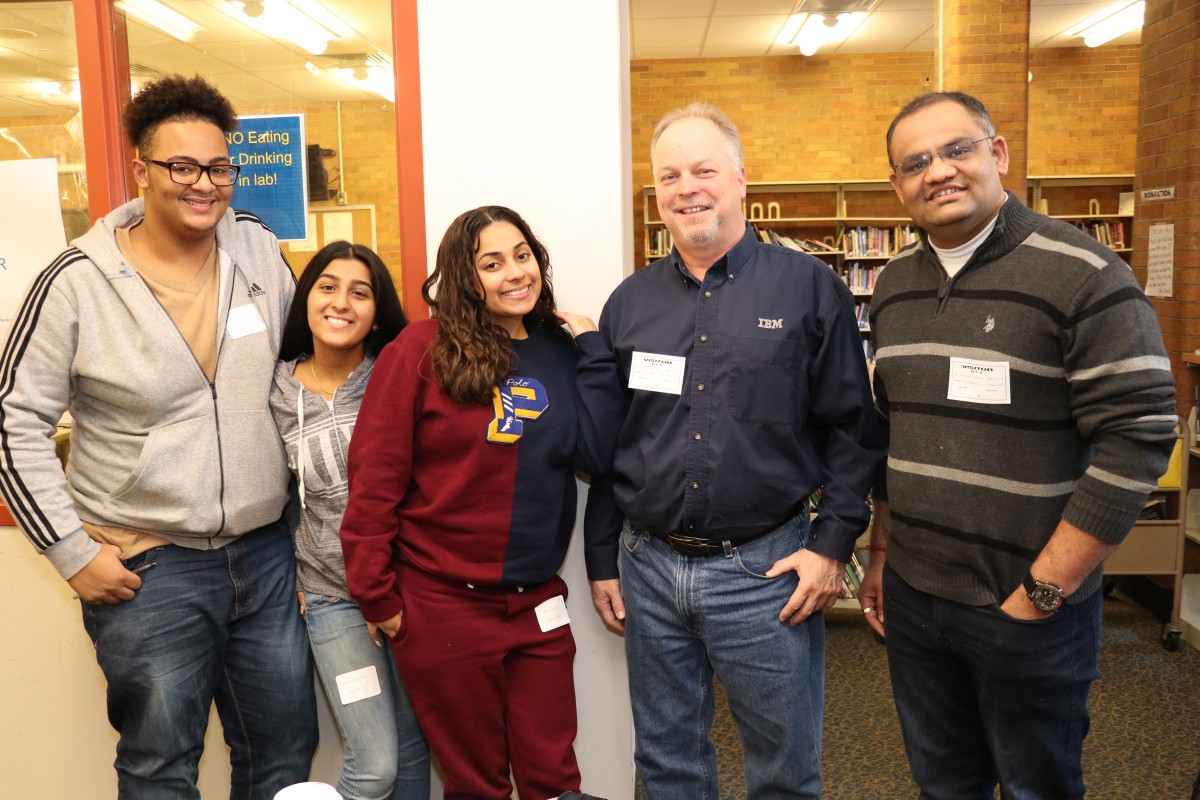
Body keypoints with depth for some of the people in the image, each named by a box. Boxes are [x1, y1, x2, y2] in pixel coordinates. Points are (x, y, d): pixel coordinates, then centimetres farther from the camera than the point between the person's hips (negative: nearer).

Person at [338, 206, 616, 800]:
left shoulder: (560, 352, 4)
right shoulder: (422, 350, -11)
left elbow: (596, 452, -9)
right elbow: (374, 480, -10)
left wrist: (592, 347, -9)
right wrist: (377, 596, -9)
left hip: (536, 604, 4)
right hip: (442, 605, -3)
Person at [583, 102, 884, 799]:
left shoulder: (808, 286, -3)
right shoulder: (631, 302, 6)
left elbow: (853, 428, -3)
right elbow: (606, 442, 10)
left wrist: (833, 544, -9)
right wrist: (603, 559, 9)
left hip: (765, 569, -3)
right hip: (648, 566, 3)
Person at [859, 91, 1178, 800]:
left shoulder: (1084, 276, -14)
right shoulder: (895, 286, 6)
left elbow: (1138, 439, -17)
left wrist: (1043, 592, -16)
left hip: (1029, 611, -5)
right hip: (911, 598, 5)